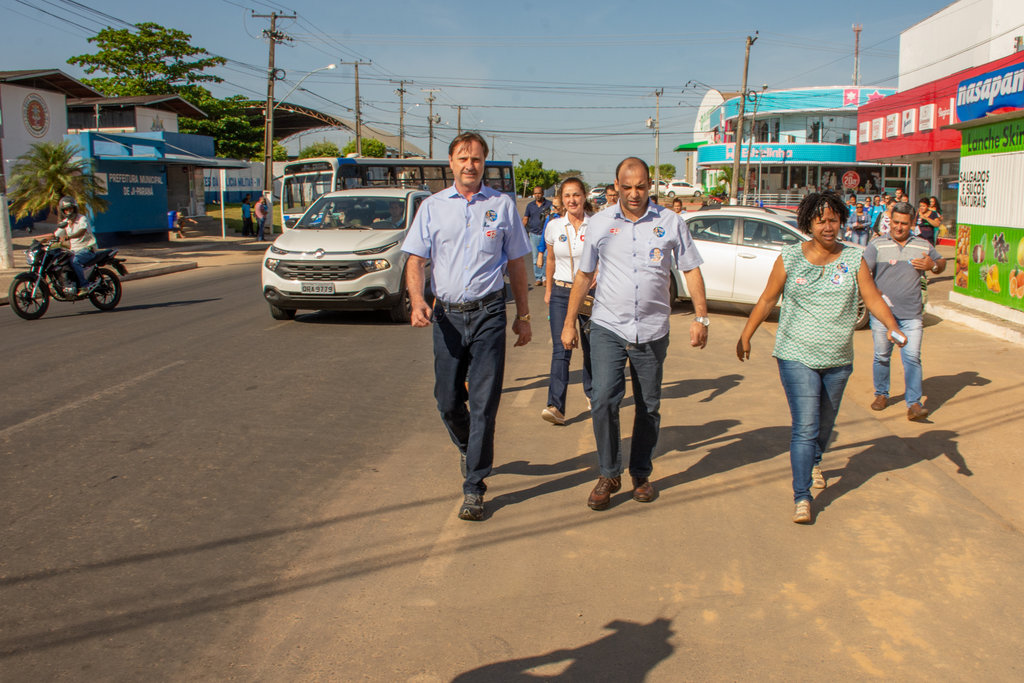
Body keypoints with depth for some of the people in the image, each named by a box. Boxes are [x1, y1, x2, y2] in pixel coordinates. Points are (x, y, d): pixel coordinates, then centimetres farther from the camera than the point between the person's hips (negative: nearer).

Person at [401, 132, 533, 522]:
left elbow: (516, 263, 11)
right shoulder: (432, 207, 8)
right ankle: (469, 450, 38)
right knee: (447, 401, 8)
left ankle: (474, 487, 3)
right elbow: (415, 259, 3)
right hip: (447, 314, 2)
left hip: (488, 313, -2)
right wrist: (417, 301, -15)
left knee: (484, 402, -5)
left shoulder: (502, 205, 7)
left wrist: (523, 315, 9)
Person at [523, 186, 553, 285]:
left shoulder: (549, 204, 4)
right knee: (536, 258, 4)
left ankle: (545, 277, 5)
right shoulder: (530, 205, 11)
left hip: (546, 234, -2)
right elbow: (525, 219, 12)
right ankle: (538, 278, 10)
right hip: (534, 234, 2)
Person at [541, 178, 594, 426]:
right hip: (561, 293, 1)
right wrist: (548, 290, 19)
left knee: (592, 349, 11)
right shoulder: (554, 226, 2)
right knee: (560, 350, -9)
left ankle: (592, 393, 35)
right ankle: (556, 407, -15)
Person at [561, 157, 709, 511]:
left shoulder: (670, 222, 2)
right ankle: (609, 474, 6)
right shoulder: (600, 223, 4)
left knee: (649, 406, 8)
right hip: (608, 327, 0)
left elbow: (691, 270, 7)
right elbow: (584, 275, 10)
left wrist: (701, 316, 0)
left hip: (652, 330, 1)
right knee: (603, 400, -11)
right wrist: (569, 322, 9)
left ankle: (641, 474, 25)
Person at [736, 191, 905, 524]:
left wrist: (893, 327, -20)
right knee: (805, 426, -10)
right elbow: (767, 299, 4)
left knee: (825, 422, 19)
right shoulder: (790, 258, -3)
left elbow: (873, 299, -3)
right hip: (797, 356, -3)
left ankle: (814, 463, 49)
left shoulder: (853, 259, 1)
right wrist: (746, 335, 5)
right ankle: (802, 497, -5)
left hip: (838, 359, 3)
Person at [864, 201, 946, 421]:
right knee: (881, 356, 8)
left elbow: (941, 264, 24)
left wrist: (932, 265, 0)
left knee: (912, 358, -6)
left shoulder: (923, 246, 10)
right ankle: (881, 394, 27)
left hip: (912, 314, 1)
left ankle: (914, 403, -4)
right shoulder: (877, 245, 2)